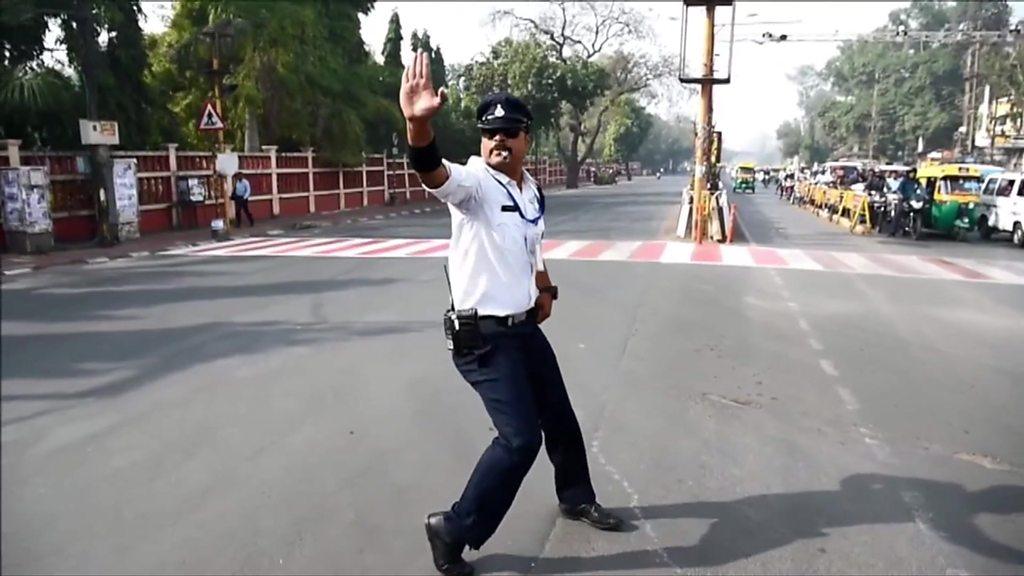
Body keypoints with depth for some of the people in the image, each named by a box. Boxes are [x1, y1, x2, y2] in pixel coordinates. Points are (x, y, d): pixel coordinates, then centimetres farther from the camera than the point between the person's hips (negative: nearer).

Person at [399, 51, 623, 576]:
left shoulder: (533, 191, 7)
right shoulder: (472, 183, -17)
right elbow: (431, 171, -41)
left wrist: (544, 290, 14)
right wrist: (418, 122, -59)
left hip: (526, 328, 8)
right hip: (482, 336, -8)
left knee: (559, 418, 21)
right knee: (520, 437, -12)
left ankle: (576, 497, 46)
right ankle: (453, 529, 6)